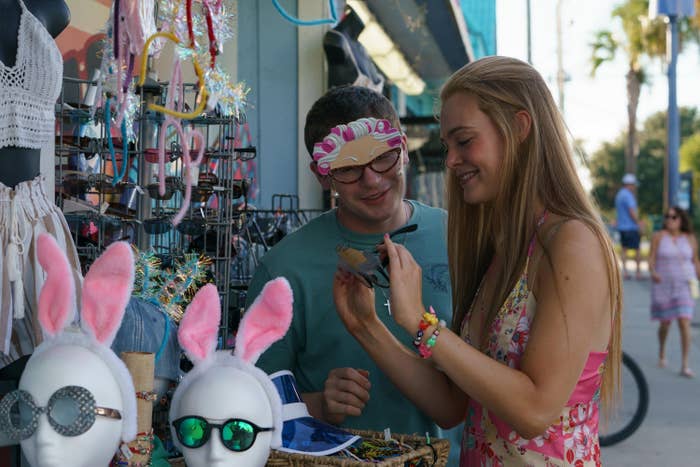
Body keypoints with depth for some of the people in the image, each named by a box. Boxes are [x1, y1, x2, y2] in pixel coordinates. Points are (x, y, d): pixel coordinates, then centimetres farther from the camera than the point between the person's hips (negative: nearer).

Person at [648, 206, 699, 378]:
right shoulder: (658, 236, -2)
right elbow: (651, 258, -6)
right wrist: (653, 272, -24)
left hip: (684, 286, 0)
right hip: (663, 285, 0)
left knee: (684, 323, -10)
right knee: (665, 323, 9)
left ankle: (684, 365, -7)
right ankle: (662, 353, 38)